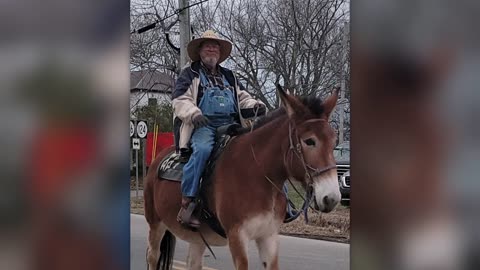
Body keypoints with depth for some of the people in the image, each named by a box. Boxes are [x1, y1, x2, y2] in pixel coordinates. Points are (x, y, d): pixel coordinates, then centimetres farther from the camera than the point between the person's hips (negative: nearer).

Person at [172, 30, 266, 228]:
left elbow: (243, 98, 29)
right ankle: (187, 203, -35)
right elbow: (180, 100, 2)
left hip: (230, 124, 5)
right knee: (202, 149, -37)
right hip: (203, 125, -5)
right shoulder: (189, 74, 14)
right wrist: (193, 114, -20)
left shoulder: (229, 76, 30)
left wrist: (256, 105, 5)